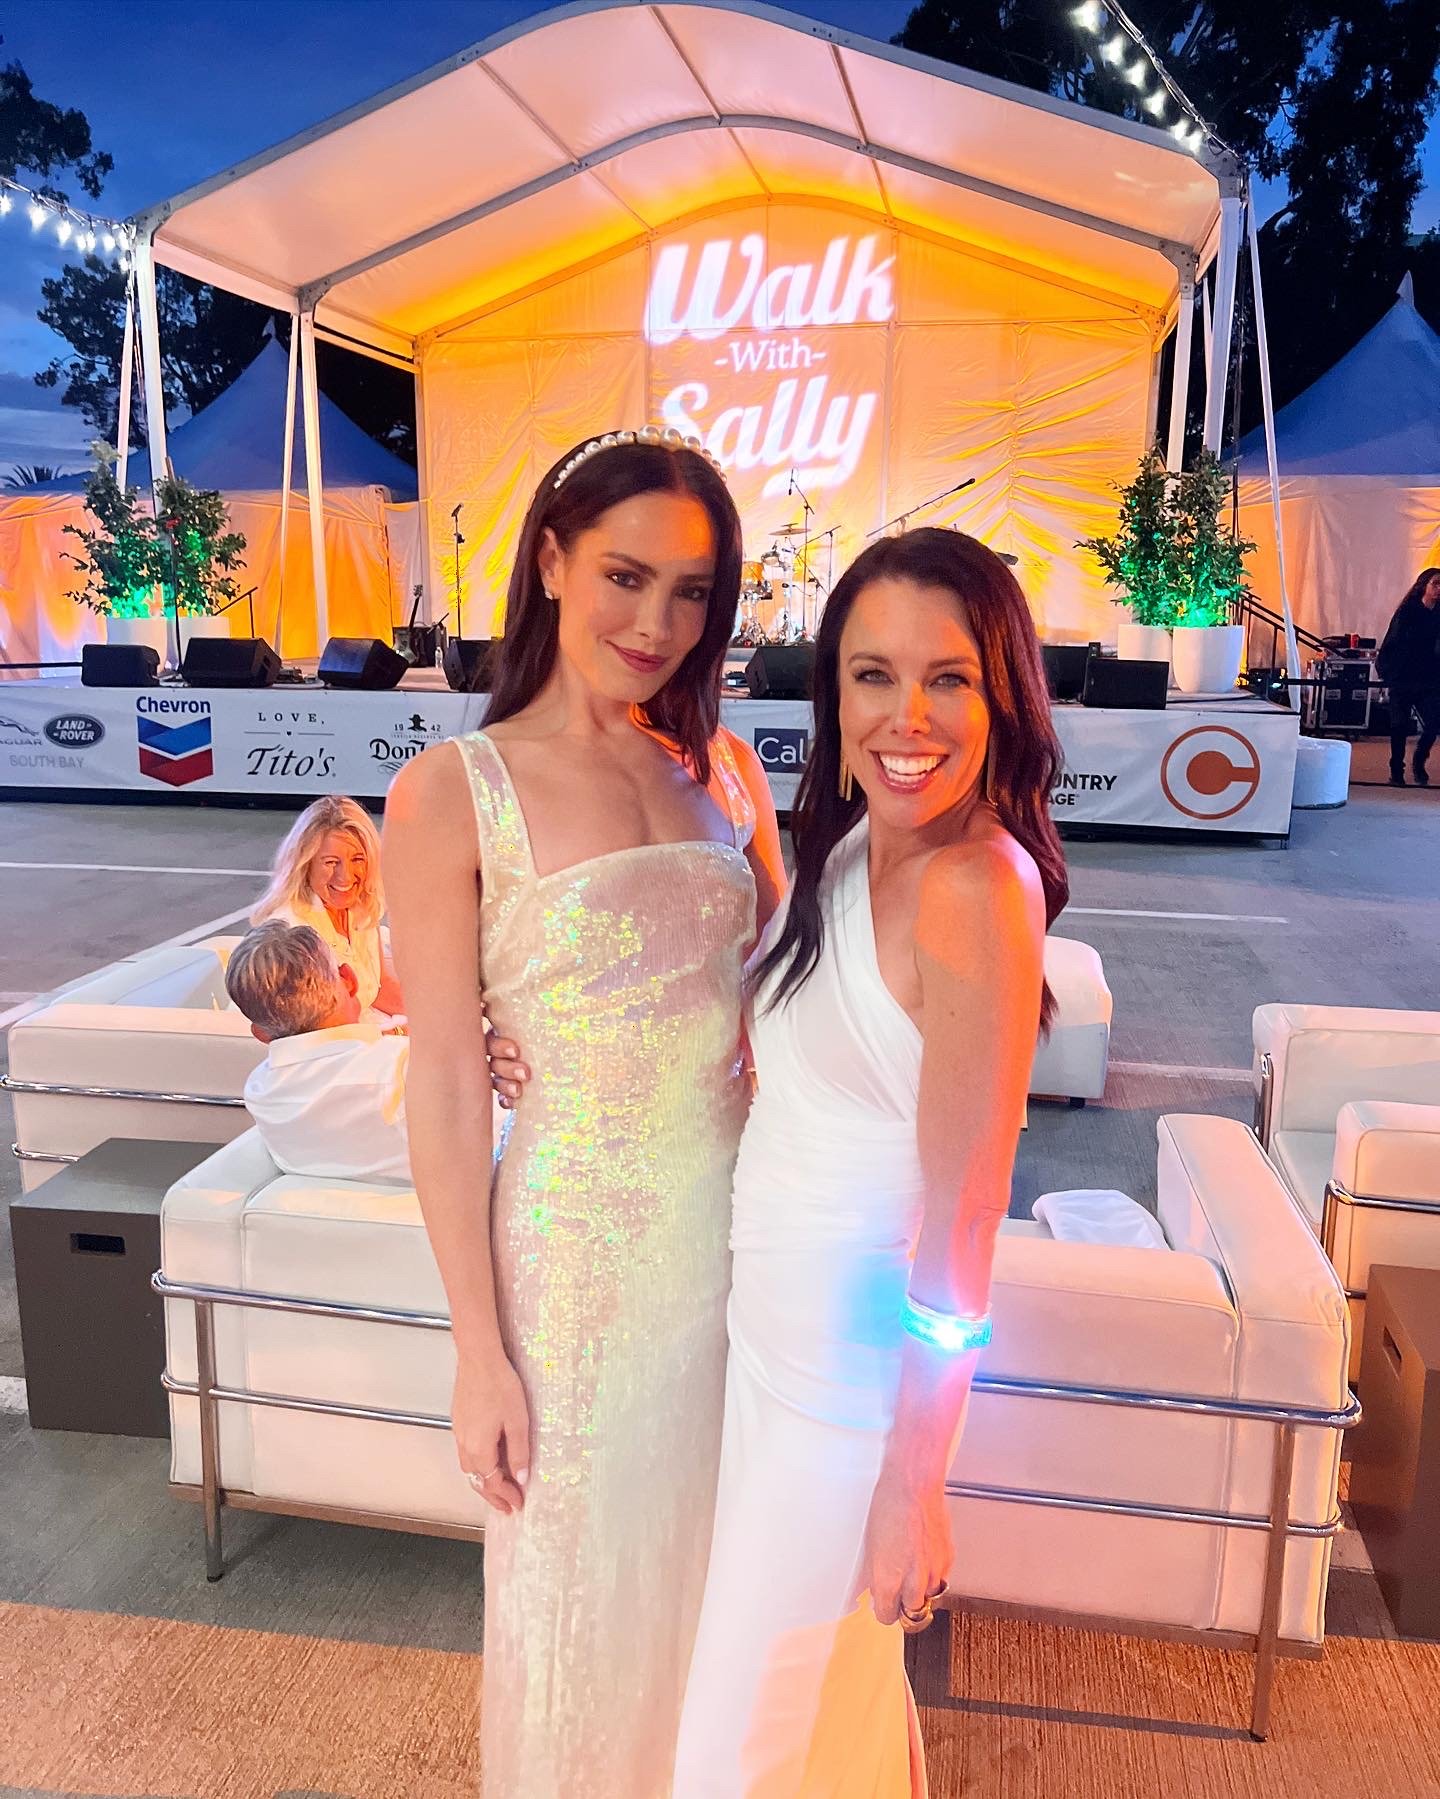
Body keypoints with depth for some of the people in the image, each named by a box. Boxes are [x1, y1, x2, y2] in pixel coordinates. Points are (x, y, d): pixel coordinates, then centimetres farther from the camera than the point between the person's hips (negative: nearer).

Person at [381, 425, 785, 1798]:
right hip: (583, 1242, -4)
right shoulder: (450, 794, -12)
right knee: (588, 1591, 18)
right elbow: (447, 1092, -11)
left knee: (717, 1572, 25)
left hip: (743, 1225, 5)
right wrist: (479, 1353, -9)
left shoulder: (720, 767, 2)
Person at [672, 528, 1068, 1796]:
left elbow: (963, 1218, -23)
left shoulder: (975, 887, -25)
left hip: (859, 1355, -8)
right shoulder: (853, 846, 1)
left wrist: (914, 1486, -17)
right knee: (836, 1677, 29)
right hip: (778, 1321, 8)